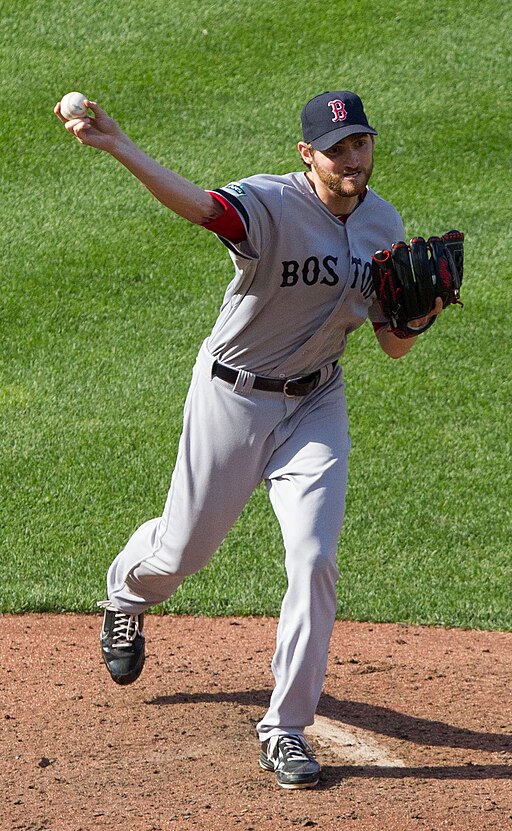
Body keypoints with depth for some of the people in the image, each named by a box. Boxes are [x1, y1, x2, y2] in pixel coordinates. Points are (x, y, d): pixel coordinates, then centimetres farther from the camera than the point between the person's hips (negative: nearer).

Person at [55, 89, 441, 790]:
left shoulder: (384, 225, -2)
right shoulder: (270, 203, -21)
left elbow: (393, 346, 4)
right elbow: (199, 205, -44)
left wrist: (418, 316, -21)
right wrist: (118, 147, -61)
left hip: (316, 404, 3)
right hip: (233, 397, -3)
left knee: (313, 559, -11)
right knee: (185, 548, 9)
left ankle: (285, 728, 1)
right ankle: (126, 594, 49)